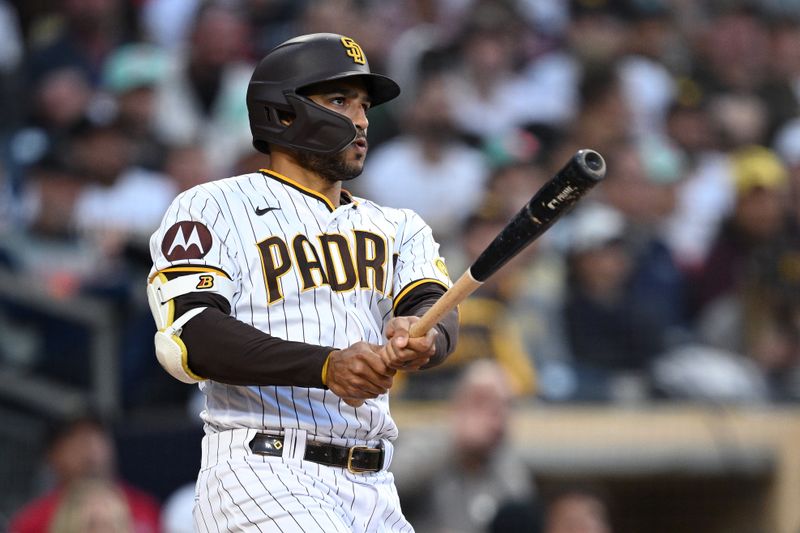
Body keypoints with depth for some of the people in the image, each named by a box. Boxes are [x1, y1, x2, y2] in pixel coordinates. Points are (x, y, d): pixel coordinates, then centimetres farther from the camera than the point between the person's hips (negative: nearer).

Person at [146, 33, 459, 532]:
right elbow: (189, 336, -12)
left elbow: (439, 312, 0)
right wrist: (328, 366, -25)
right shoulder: (212, 207, 4)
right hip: (260, 474, -6)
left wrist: (420, 338, -26)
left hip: (373, 491, 6)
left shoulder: (398, 228, 20)